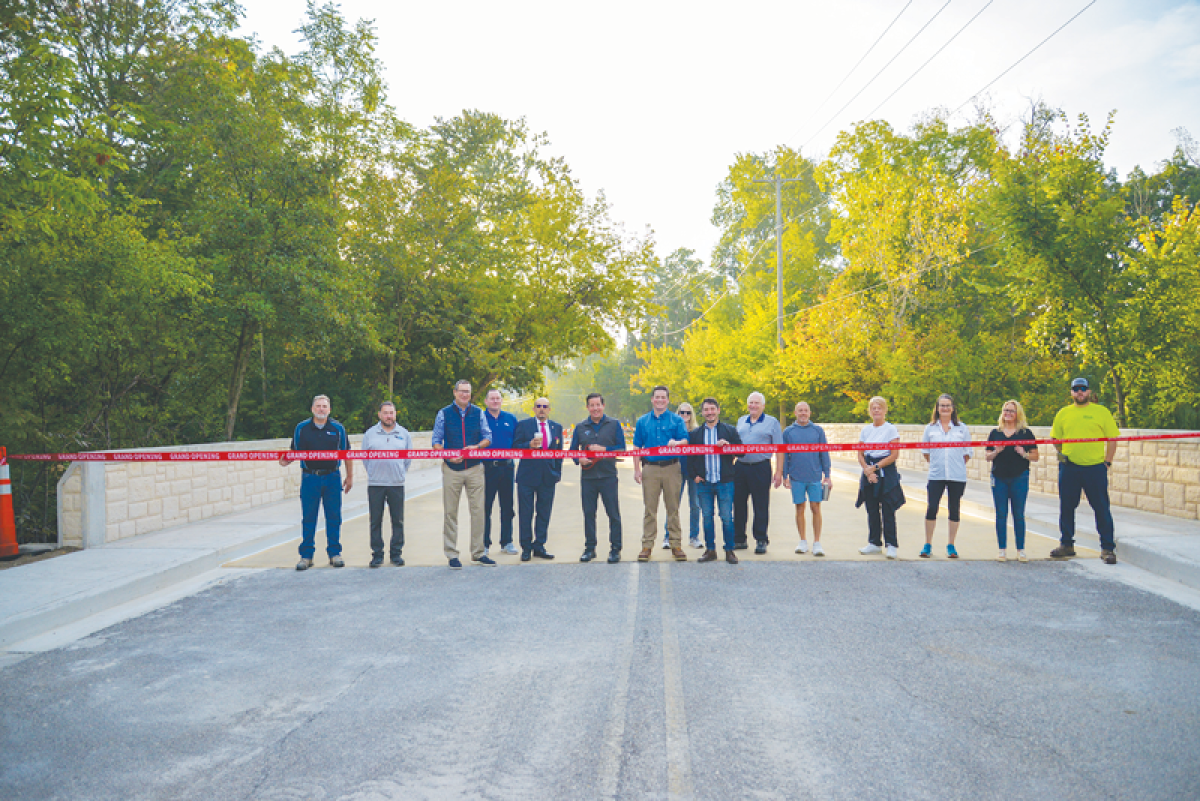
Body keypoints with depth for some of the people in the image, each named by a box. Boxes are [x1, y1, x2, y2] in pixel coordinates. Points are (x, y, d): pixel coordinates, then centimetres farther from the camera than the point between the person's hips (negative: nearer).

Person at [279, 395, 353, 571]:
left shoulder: (338, 429, 6)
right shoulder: (301, 429, 6)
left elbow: (347, 453, 11)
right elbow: (294, 452, 13)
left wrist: (350, 476, 9)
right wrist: (286, 461, -9)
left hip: (332, 478, 0)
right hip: (310, 478, 0)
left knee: (334, 517, 4)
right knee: (308, 518, 3)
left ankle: (335, 553, 14)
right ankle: (306, 555, 11)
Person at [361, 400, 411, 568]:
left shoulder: (404, 433, 9)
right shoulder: (370, 433, 7)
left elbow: (409, 456, 13)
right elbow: (364, 457, 11)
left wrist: (401, 471, 9)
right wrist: (373, 472, 8)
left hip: (397, 484, 1)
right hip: (375, 484, -1)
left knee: (398, 521, 3)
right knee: (375, 521, 1)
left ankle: (396, 553, 12)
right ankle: (377, 555, 9)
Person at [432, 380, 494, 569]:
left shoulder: (478, 413, 8)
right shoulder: (444, 414, 4)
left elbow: (487, 437, 9)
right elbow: (436, 441, 2)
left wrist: (477, 446, -11)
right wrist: (448, 455, -14)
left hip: (475, 468, 2)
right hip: (451, 468, -2)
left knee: (478, 510, 2)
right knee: (450, 512, 1)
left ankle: (478, 552, 12)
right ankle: (452, 554, 9)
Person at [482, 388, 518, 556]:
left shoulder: (511, 419, 11)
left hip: (506, 467, 3)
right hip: (487, 467, -3)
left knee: (507, 506, 9)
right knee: (485, 506, -1)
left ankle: (507, 542, 18)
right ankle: (484, 543, 8)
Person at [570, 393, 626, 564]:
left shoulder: (614, 425, 6)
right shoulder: (580, 428, 12)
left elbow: (621, 448, 0)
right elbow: (573, 450, 13)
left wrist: (603, 449, -11)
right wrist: (579, 459, -7)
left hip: (608, 476, -2)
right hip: (587, 477, 2)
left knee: (613, 514, -2)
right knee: (588, 514, 5)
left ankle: (615, 549, 4)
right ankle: (589, 548, 15)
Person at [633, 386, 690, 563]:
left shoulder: (677, 420, 6)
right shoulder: (642, 421, 12)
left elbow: (685, 441, -3)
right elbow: (637, 447, 13)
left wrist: (676, 442, -26)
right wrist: (636, 469, 6)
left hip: (671, 468, -1)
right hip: (650, 468, 1)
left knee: (673, 508, 2)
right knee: (650, 508, 1)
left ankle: (676, 545, 8)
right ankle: (647, 545, 6)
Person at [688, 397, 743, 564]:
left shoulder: (730, 430, 7)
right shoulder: (695, 433, 11)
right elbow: (689, 457, 13)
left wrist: (728, 444, -16)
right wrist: (693, 476, 1)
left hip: (724, 482, -2)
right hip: (703, 483, 2)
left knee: (727, 517, -1)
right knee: (707, 517, 7)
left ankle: (730, 550, 9)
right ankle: (710, 550, 16)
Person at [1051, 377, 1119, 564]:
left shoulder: (1102, 412, 3)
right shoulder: (1063, 413, 10)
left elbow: (1112, 439, 3)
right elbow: (1056, 438, 17)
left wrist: (1107, 462, -4)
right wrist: (1060, 453, 2)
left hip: (1095, 467, -3)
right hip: (1069, 467, 3)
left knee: (1101, 508, -1)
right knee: (1066, 507, 10)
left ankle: (1107, 548, 6)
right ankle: (1066, 545, 22)